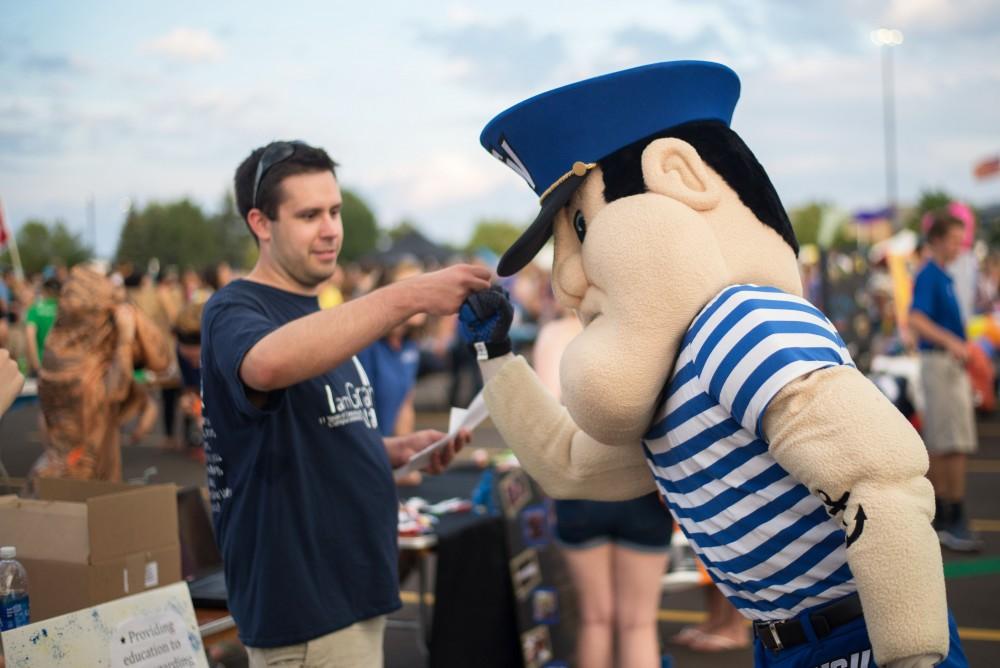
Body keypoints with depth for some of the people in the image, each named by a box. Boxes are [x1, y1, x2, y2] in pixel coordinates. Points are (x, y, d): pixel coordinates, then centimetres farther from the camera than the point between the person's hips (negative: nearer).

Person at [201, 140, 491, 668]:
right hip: (302, 605, -9)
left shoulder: (318, 315, 13)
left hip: (347, 591, 9)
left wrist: (397, 450, 3)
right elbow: (269, 364, -40)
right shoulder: (235, 312, -15)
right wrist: (409, 295, -42)